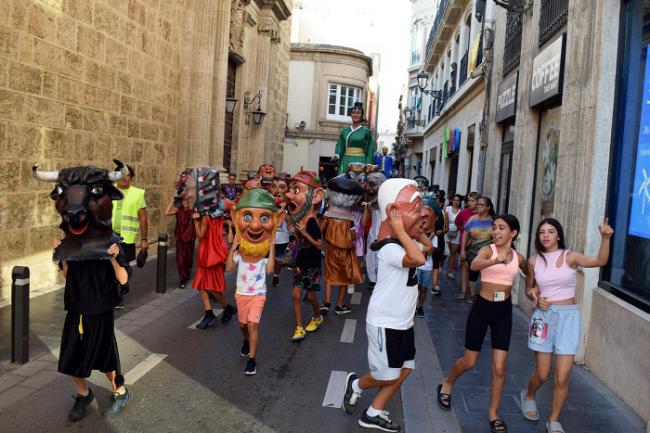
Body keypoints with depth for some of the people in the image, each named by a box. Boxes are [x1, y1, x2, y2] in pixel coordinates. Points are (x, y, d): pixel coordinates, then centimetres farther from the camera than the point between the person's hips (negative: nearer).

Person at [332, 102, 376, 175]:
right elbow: (340, 146, 12)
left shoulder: (366, 131, 3)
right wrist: (337, 155, -8)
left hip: (359, 162, -3)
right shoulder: (344, 131, 12)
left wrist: (367, 166, -9)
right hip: (345, 162, 3)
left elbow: (369, 151, 1)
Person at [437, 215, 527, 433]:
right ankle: (447, 384, 40)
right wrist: (496, 260, -52)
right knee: (469, 361, 9)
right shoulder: (488, 250, -10)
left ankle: (493, 412, 20)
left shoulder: (518, 257, 2)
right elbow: (474, 265, -34)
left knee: (499, 367, 1)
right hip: (482, 308, -2)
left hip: (504, 311, 3)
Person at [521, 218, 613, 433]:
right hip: (544, 316, 1)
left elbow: (601, 261, -23)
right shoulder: (534, 261, 0)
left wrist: (605, 238, -39)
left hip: (568, 317, -1)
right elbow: (529, 289, 13)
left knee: (562, 377, 0)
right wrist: (536, 299, -9)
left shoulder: (570, 257, -6)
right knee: (542, 374, 8)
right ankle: (528, 396, 42)